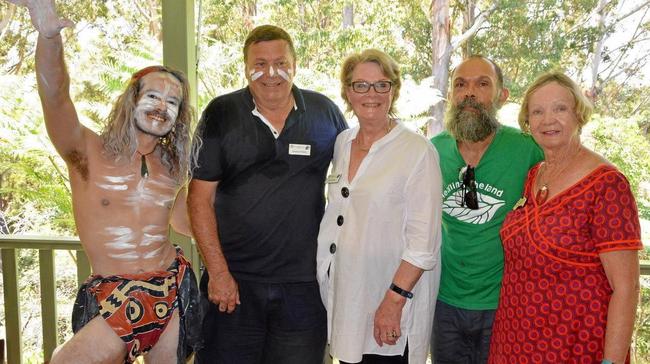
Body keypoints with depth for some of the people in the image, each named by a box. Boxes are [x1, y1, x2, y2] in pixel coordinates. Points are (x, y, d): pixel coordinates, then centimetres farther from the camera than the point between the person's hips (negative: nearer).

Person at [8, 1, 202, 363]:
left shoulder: (173, 167, 7)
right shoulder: (89, 153, -6)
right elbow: (55, 96, -25)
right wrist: (50, 34, -41)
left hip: (172, 293, 3)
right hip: (110, 300, -3)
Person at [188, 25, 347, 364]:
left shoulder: (326, 113, 1)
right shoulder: (221, 114, -2)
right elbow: (200, 199, -3)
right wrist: (218, 272, -7)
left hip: (304, 282, 1)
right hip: (233, 279, -1)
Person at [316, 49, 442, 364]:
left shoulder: (418, 152, -12)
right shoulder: (342, 143, 7)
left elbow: (423, 241, -16)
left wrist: (394, 302, -19)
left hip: (390, 302, -5)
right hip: (341, 294, 6)